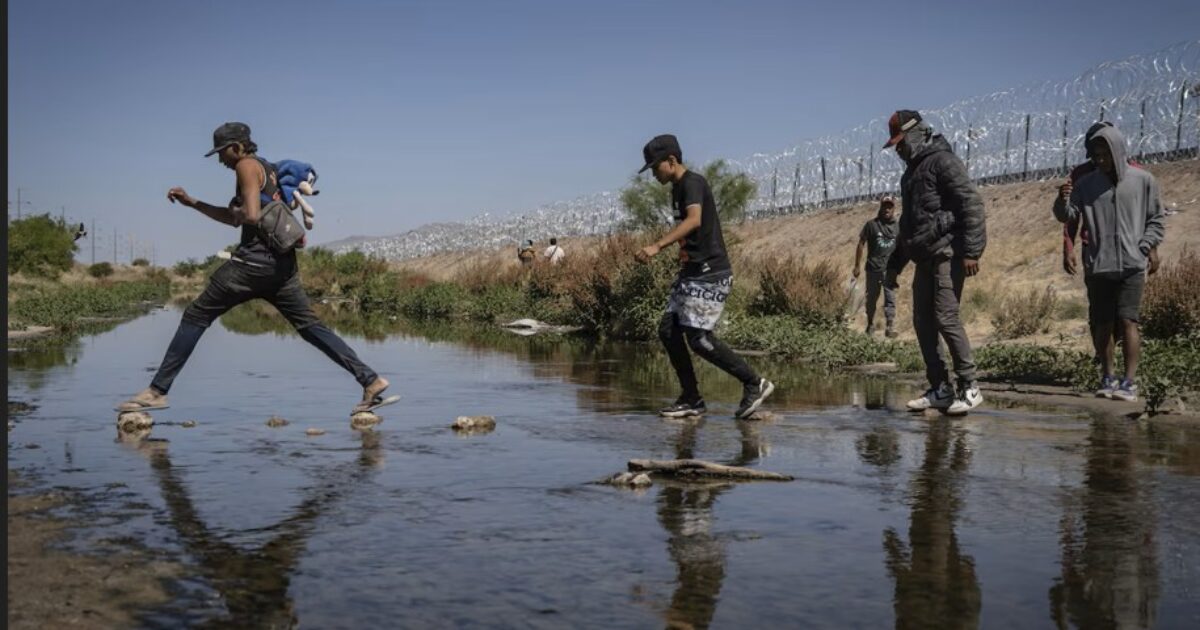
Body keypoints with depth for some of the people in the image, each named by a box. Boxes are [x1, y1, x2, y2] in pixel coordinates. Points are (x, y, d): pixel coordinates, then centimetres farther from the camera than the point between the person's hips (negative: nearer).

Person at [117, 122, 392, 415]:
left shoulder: (247, 166, -3)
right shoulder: (267, 169, 24)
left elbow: (250, 216, -17)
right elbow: (234, 219, 31)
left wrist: (237, 212, 5)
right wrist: (192, 202, 28)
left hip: (254, 259, -9)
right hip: (282, 262, 9)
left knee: (196, 316, 0)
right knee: (309, 326, 7)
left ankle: (157, 391, 1)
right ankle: (370, 379, -3)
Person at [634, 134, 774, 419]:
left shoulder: (693, 182, -13)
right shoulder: (678, 188, 17)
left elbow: (694, 220, -31)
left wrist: (657, 245, -41)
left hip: (710, 272, -10)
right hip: (691, 272, 10)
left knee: (699, 338, -13)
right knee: (668, 330, 3)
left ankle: (754, 384, 0)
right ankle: (691, 399, 9)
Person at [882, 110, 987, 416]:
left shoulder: (942, 161, -7)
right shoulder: (911, 173, 22)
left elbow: (971, 203, -16)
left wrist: (971, 251, -22)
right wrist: (895, 264, 26)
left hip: (947, 254, -9)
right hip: (924, 258, 9)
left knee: (946, 318, -13)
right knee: (922, 322, 5)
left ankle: (970, 388, -4)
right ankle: (940, 389, 12)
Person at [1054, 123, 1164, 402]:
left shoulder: (1144, 181, 2)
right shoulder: (1086, 184, 5)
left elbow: (1155, 220, 8)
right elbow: (1067, 216, 1)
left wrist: (1144, 248, -4)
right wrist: (1063, 200, -20)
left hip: (1131, 266, -2)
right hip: (1097, 266, 2)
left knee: (1127, 320, -9)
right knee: (1101, 324, 7)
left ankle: (1129, 381, -6)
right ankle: (1107, 377, 19)